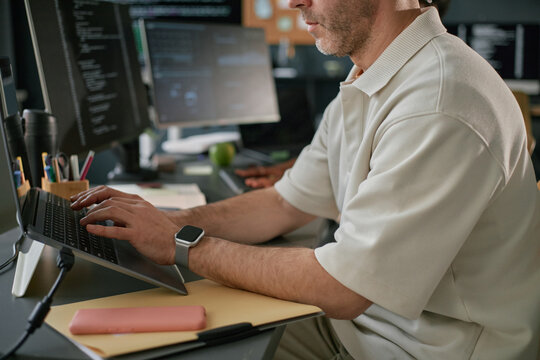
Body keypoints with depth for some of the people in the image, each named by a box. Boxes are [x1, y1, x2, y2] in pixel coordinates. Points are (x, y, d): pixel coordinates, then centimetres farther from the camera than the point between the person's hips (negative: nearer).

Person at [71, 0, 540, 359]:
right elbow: (285, 204, 11)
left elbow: (339, 290, -27)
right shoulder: (366, 89, 6)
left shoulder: (438, 106, -27)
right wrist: (166, 222, -2)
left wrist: (183, 245, -18)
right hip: (356, 319, 8)